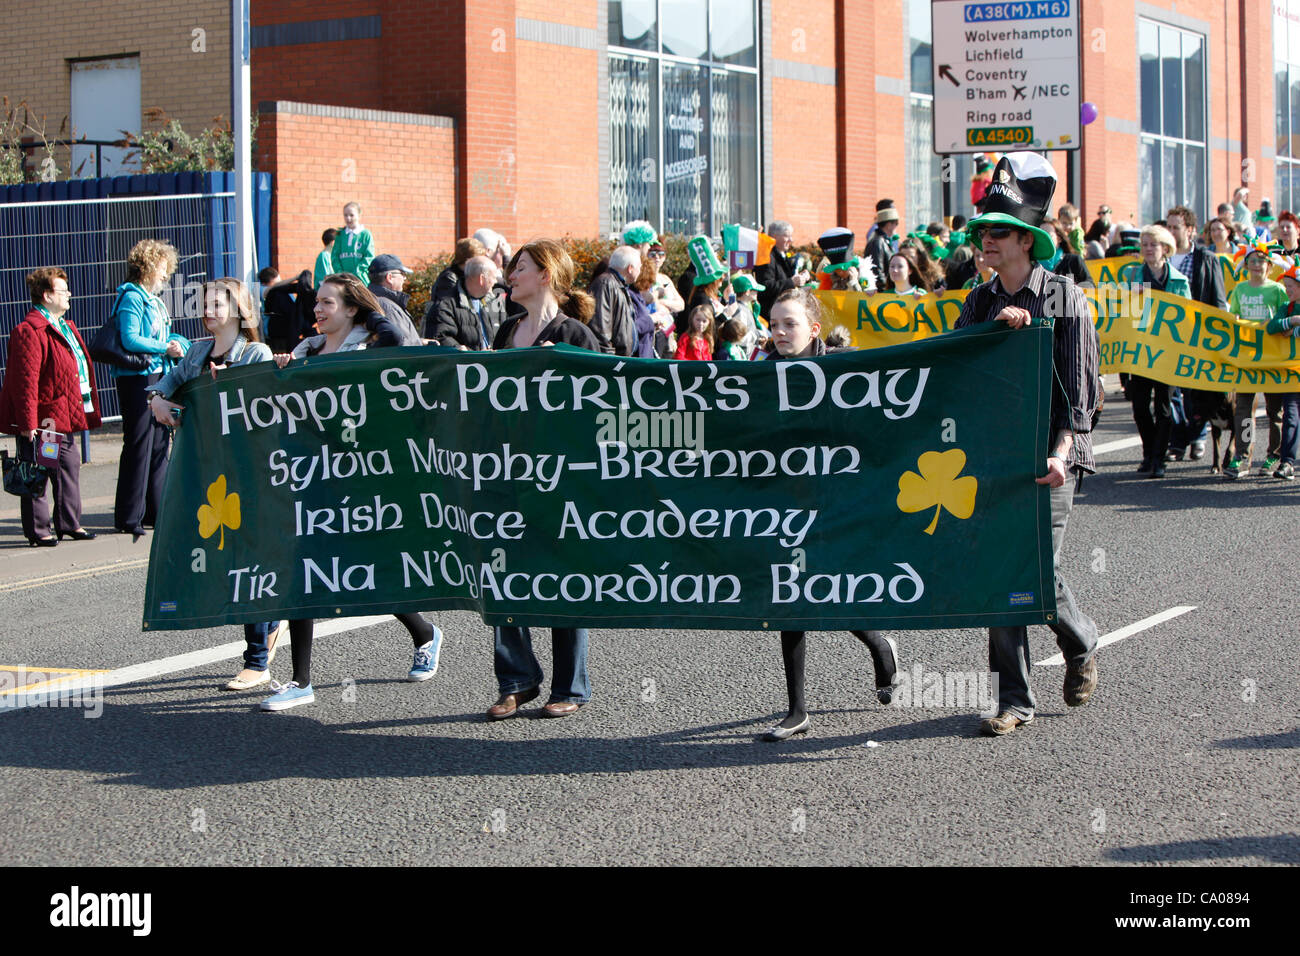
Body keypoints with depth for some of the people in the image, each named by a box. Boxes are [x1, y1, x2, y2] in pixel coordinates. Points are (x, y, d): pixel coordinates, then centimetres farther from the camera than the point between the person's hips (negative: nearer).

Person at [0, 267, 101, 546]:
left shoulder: (65, 326, 16)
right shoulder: (29, 331, -16)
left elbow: (80, 366, 24)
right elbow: (25, 381, -20)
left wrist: (82, 412, 20)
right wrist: (28, 423, -23)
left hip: (63, 416, 10)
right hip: (41, 419, -10)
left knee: (70, 465, 14)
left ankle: (70, 523, 24)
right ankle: (39, 530, 4)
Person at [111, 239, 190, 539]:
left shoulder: (154, 300, 18)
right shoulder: (132, 297, -10)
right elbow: (130, 340, -20)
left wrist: (178, 344, 6)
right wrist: (165, 348, -15)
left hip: (158, 377, 9)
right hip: (136, 379, -9)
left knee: (159, 444, 12)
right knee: (139, 446, -7)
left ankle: (155, 511, 19)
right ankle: (129, 517, -3)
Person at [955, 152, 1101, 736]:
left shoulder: (1063, 298, -1)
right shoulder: (978, 303, 12)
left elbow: (1080, 387, -6)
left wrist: (1060, 454, -18)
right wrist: (994, 326, -14)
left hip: (1047, 455, -4)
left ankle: (1081, 645, 24)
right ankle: (1015, 700, 7)